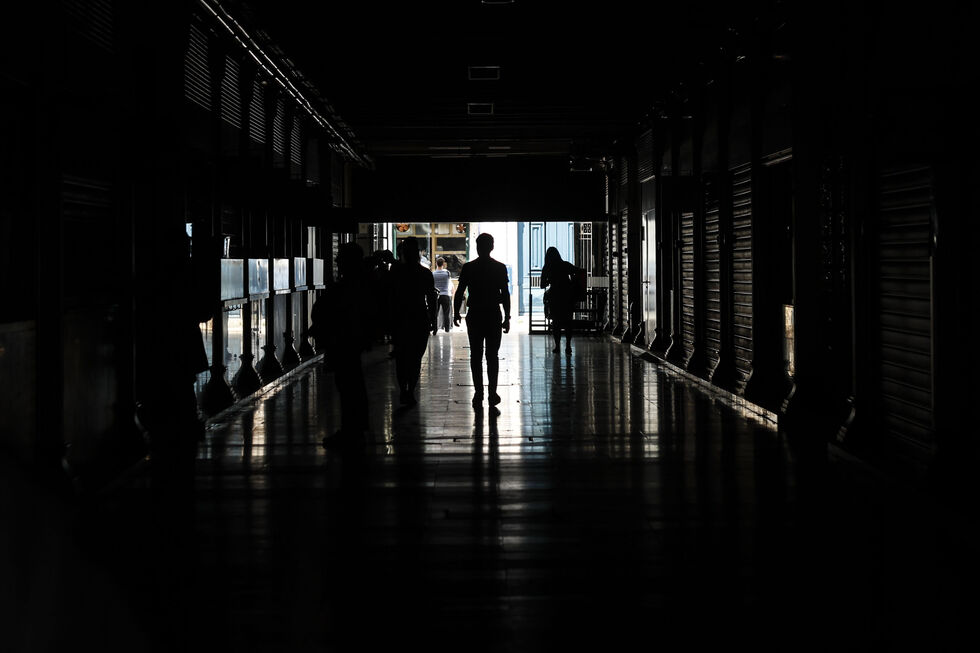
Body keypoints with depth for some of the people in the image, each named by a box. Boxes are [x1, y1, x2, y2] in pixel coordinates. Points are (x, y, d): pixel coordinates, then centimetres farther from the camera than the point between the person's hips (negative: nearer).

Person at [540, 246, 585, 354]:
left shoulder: (547, 268, -3)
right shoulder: (566, 265, -2)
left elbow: (542, 285, 5)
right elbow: (582, 272, -2)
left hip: (555, 297, -1)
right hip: (568, 296, 1)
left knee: (556, 322, 7)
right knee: (567, 321, 8)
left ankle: (557, 346, 1)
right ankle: (568, 345, 2)